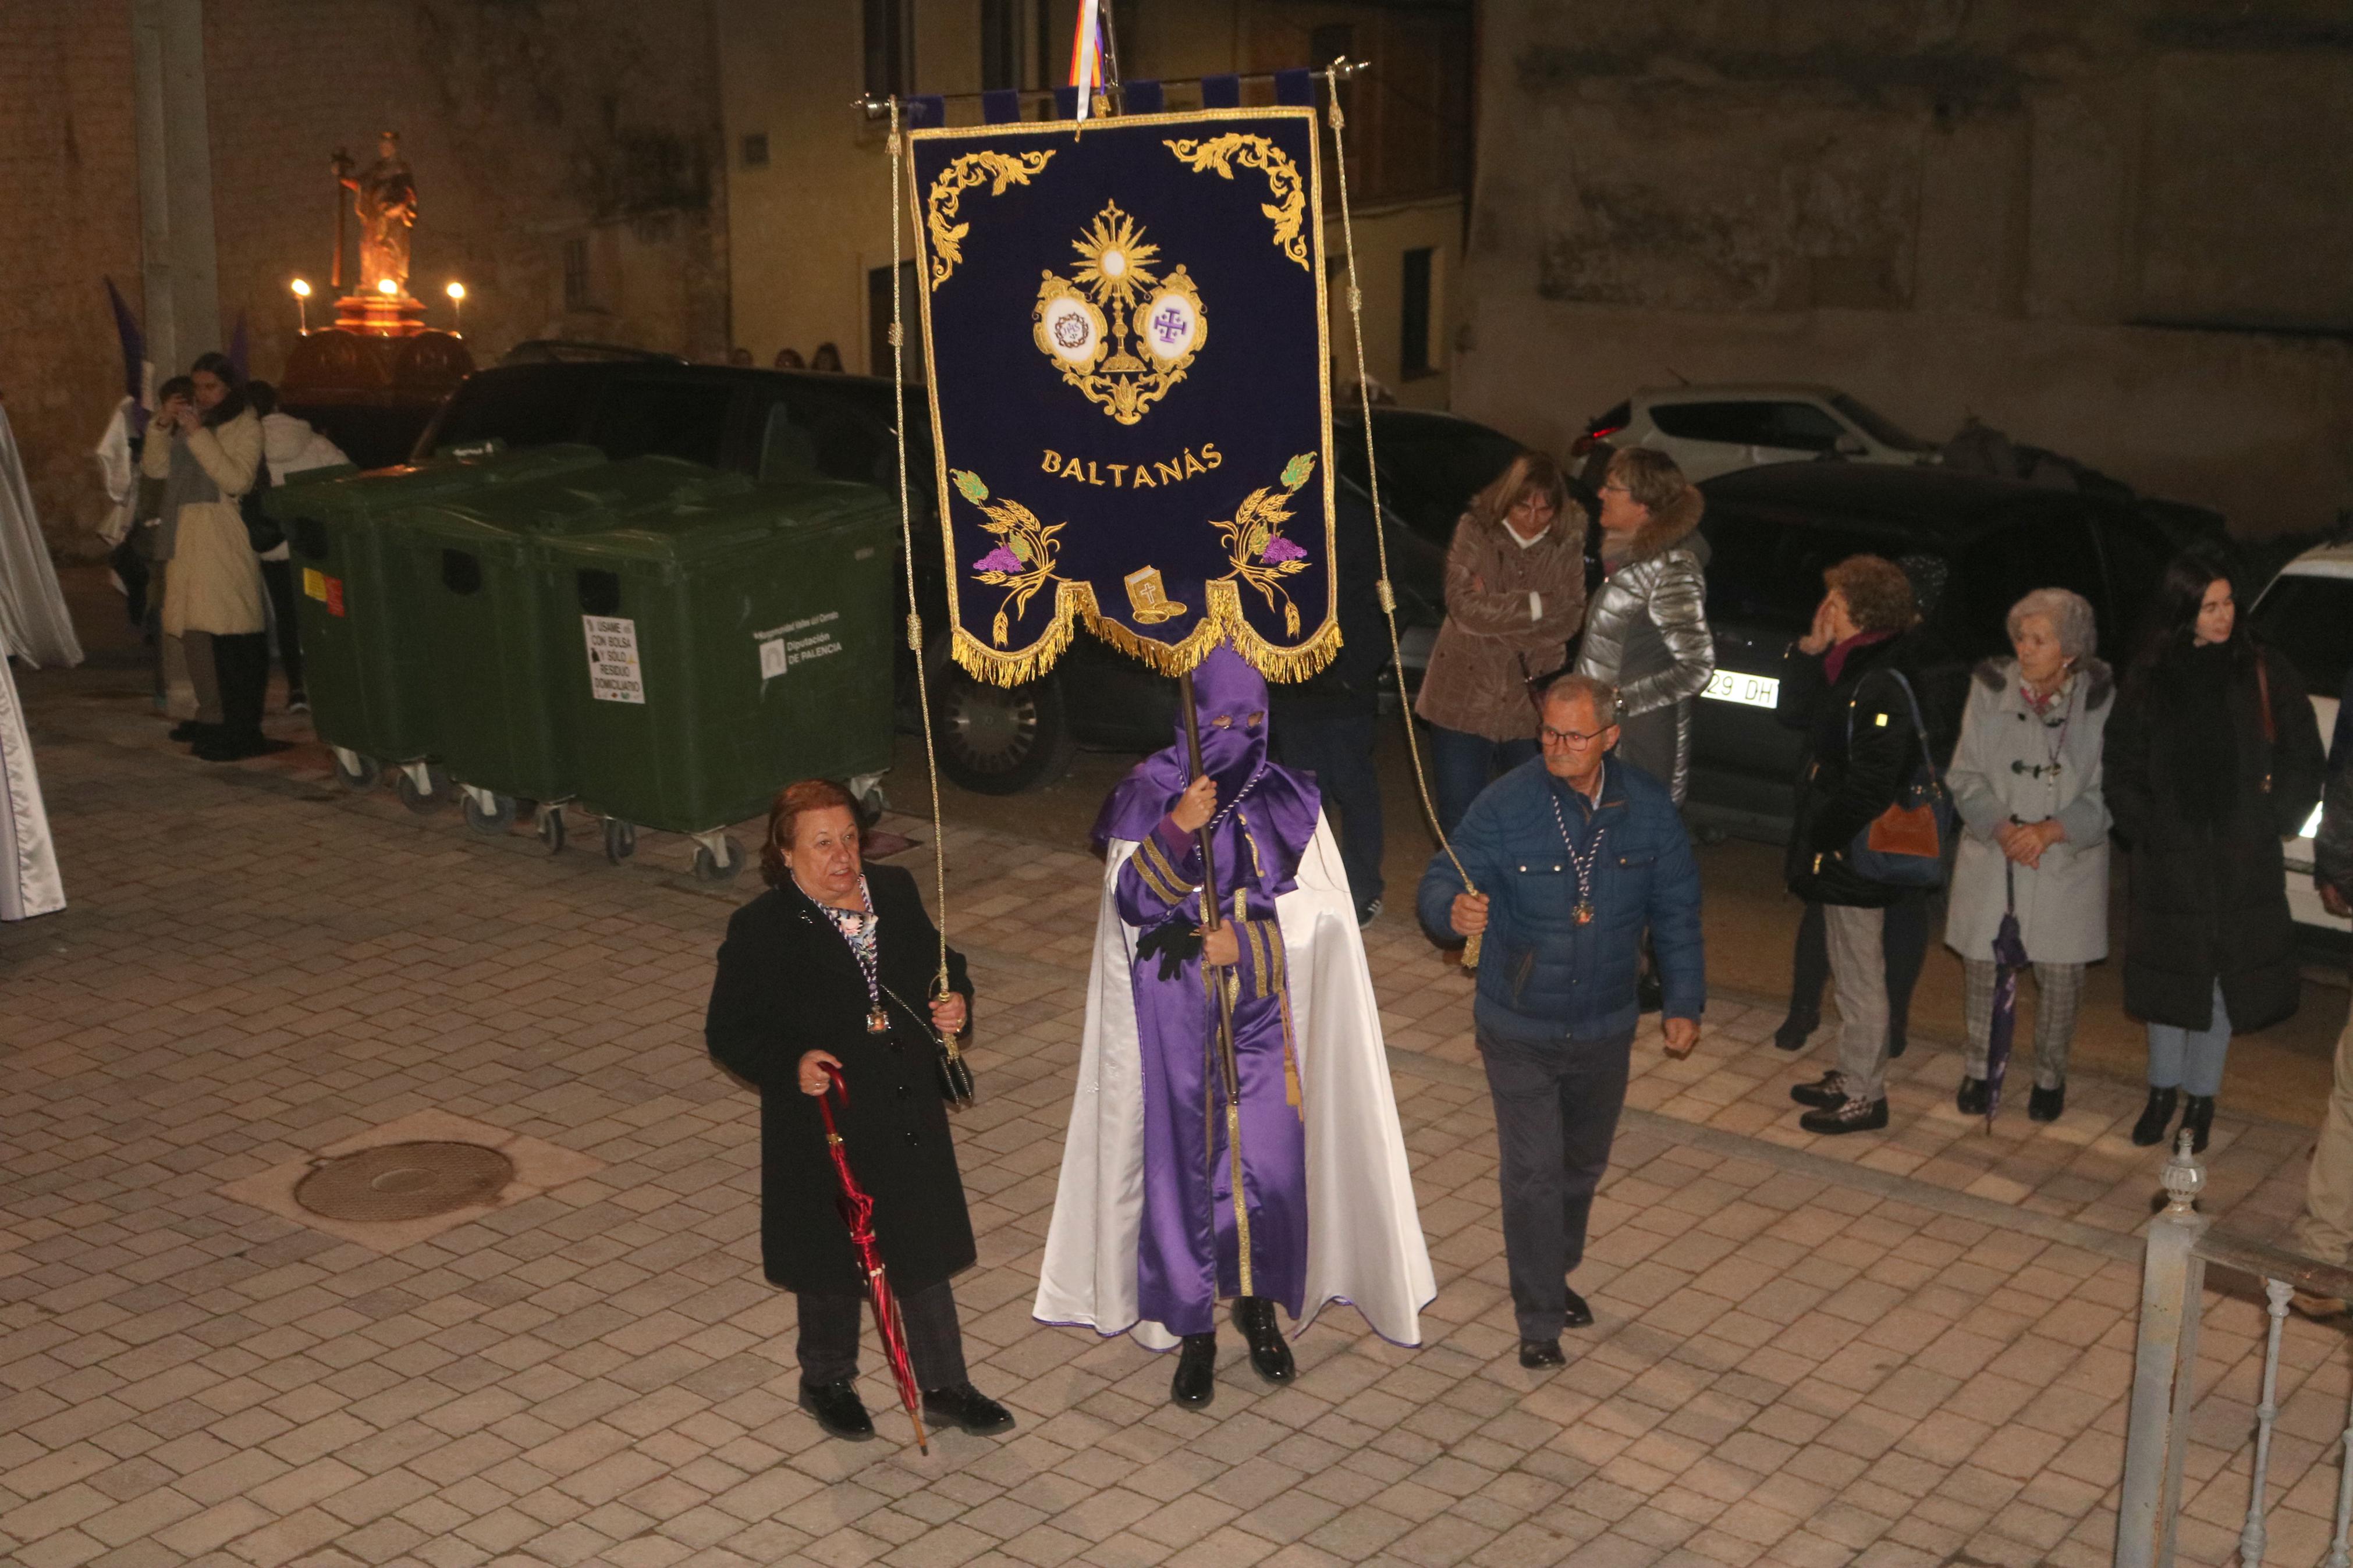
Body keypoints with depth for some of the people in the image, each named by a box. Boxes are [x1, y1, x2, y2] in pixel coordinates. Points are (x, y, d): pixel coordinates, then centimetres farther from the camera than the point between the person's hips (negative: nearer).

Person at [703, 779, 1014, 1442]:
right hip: (827, 1127, -4)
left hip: (912, 1117, 4)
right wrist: (791, 1064, -26)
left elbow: (941, 963, 14)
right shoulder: (761, 930, -14)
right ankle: (827, 1382, 37)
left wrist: (956, 1003, -7)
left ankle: (945, 1388, 27)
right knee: (835, 1263, 13)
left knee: (925, 1251, 12)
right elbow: (728, 1033, -10)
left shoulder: (895, 892, 0)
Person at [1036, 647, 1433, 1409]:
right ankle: (1193, 1330, 17)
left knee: (1271, 1166, -1)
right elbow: (1129, 902, -14)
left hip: (1261, 1013, 1)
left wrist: (1243, 934, -14)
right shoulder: (1150, 795, -5)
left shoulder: (1287, 801, 1)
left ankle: (1259, 1301, 26)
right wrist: (1177, 829, -28)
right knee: (1183, 1163, 2)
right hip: (1176, 1018, -1)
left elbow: (1325, 910, -3)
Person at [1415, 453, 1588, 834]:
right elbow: (1464, 606, -17)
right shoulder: (1475, 531, -6)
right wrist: (1536, 605, -14)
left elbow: (1569, 620, -9)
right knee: (1460, 815, 5)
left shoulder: (1568, 542, -1)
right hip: (1465, 698, -1)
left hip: (1531, 702, 2)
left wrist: (1497, 610, -17)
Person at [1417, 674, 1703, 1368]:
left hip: (1605, 1030, 4)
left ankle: (1556, 1275, 44)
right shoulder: (1505, 805, -16)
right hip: (1519, 1031, -3)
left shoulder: (1649, 808, -7)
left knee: (1583, 1163, 20)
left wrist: (1684, 1001, 4)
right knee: (1533, 1171, -5)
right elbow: (1442, 880, -15)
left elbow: (1676, 912, 4)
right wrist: (1454, 911, -39)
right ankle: (1539, 1317, 9)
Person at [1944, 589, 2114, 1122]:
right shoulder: (1991, 687, -6)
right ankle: (1980, 1067, 29)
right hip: (1991, 854, 1)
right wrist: (2001, 827, -16)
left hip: (2068, 861, -1)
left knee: (2060, 973, 7)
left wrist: (2052, 830, -19)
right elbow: (1965, 774, -1)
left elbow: (2108, 793, -6)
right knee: (1982, 964, 7)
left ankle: (2051, 1075, 29)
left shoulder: (2102, 699, -10)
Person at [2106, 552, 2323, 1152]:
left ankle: (2201, 1098, 19)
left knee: (2224, 978, 6)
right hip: (2170, 860, 1)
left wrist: (2276, 823, -4)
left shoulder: (2266, 675, -2)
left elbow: (2303, 760, 3)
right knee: (2167, 973, 10)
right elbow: (2123, 767, 6)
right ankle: (2163, 1090, 25)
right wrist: (2142, 828, -4)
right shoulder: (2149, 680, 1)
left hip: (2244, 861, -1)